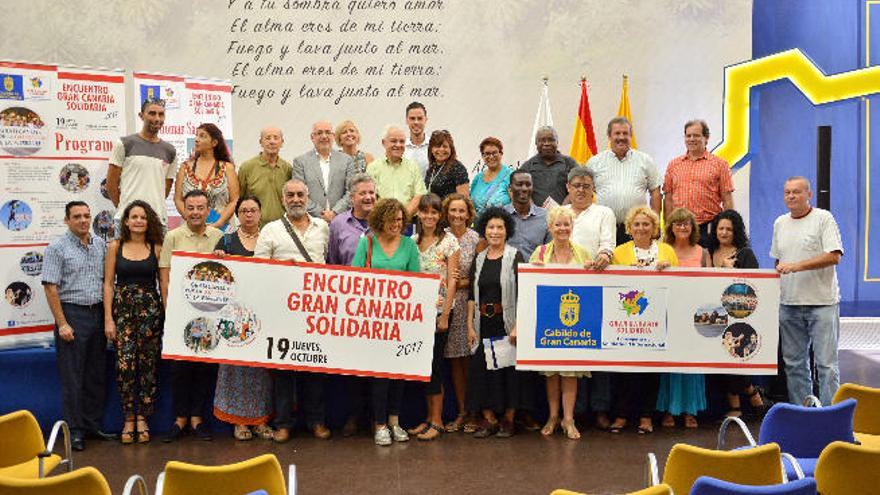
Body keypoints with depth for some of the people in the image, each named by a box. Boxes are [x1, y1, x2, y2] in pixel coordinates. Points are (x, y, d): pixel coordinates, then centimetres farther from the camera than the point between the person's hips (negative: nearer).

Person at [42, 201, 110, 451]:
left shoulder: (100, 244, 9)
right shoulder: (57, 248, -6)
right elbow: (51, 288, -10)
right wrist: (62, 323, -15)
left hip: (98, 313, 5)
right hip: (72, 313, -5)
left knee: (96, 374, 11)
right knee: (72, 376, 0)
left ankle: (94, 425, 22)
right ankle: (75, 431, 9)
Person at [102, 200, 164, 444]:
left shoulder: (157, 248, 5)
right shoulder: (115, 247, 6)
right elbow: (108, 283, 5)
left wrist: (166, 314, -3)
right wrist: (108, 318, -2)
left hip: (150, 309, 0)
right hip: (122, 308, 0)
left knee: (148, 365, 1)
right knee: (125, 364, -8)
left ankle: (142, 418, 13)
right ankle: (129, 418, 5)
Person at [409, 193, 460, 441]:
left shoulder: (449, 241, -4)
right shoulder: (412, 241, 9)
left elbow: (452, 281, -7)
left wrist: (445, 315, -12)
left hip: (438, 309, -5)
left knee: (434, 362, -3)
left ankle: (437, 421, 6)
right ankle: (429, 417, 18)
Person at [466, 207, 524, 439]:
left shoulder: (515, 257, -3)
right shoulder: (479, 259, 10)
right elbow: (471, 295, 10)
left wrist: (517, 326, -16)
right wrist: (470, 325, 2)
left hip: (507, 323, -4)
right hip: (483, 324, 4)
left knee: (508, 369, 1)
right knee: (481, 369, 2)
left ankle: (508, 419, 14)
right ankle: (488, 419, 12)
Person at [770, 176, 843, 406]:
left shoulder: (824, 218, -3)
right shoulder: (780, 223, 15)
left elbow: (834, 256, -14)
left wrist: (797, 266, -20)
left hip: (822, 302, -5)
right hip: (789, 303, 6)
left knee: (826, 363, -4)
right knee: (793, 363, 9)